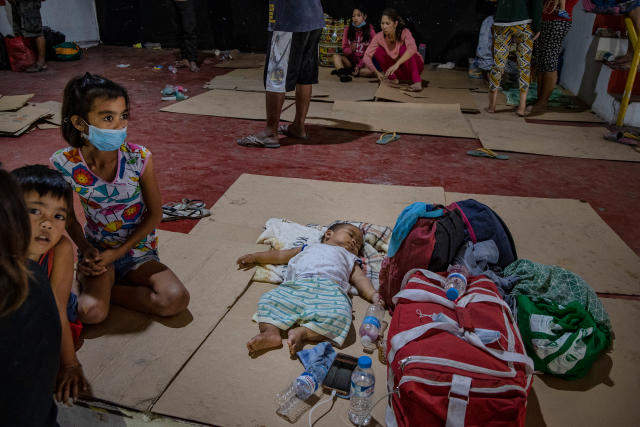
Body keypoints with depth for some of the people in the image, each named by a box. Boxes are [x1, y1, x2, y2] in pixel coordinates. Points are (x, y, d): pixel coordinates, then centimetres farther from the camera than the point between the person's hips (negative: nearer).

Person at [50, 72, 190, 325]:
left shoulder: (139, 158, -17)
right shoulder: (64, 164, -13)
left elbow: (155, 214, -8)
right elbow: (68, 217, 3)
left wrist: (118, 252, -13)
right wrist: (86, 249, -13)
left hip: (138, 252, 1)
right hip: (97, 253, -1)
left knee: (176, 300, -23)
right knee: (91, 312, -28)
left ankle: (104, 290, -2)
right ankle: (96, 289, 8)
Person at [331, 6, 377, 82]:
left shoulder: (370, 31, -4)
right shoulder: (348, 30, 3)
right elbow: (344, 49, 4)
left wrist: (359, 65, -15)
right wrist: (350, 50, -21)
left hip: (364, 61, -2)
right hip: (350, 60, 2)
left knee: (372, 70, -34)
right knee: (336, 56, -22)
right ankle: (342, 73, -46)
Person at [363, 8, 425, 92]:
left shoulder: (404, 32, -23)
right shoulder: (379, 37, -14)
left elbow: (412, 48, -43)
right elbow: (367, 56, -21)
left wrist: (397, 64, -55)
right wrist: (377, 72, -36)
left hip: (415, 66, -3)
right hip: (397, 70, 3)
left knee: (404, 47, -31)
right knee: (378, 51, -16)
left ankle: (417, 82, -36)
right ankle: (393, 78, -12)